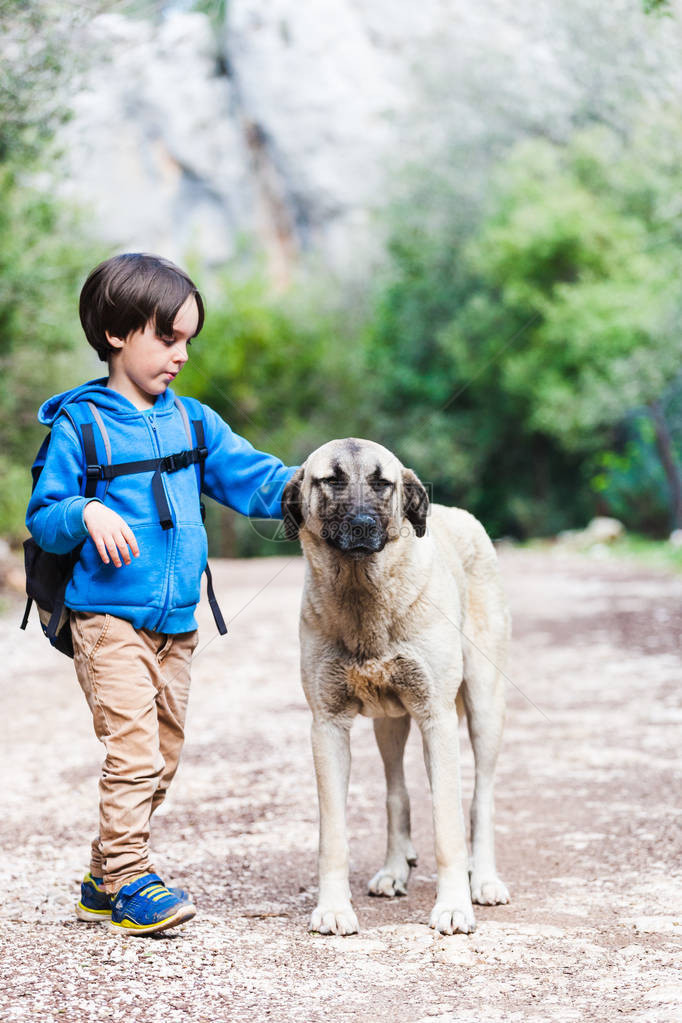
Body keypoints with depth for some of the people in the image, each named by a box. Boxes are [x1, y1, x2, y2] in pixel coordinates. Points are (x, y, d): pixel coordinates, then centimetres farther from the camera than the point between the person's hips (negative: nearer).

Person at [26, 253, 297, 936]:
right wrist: (87, 514, -23)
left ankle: (103, 882, 23)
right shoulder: (79, 425, -4)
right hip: (109, 618, -6)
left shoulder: (191, 421, 11)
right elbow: (42, 519, -3)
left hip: (177, 623, 6)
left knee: (161, 758, 11)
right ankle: (129, 884, -3)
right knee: (134, 751, -14)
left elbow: (250, 477, 9)